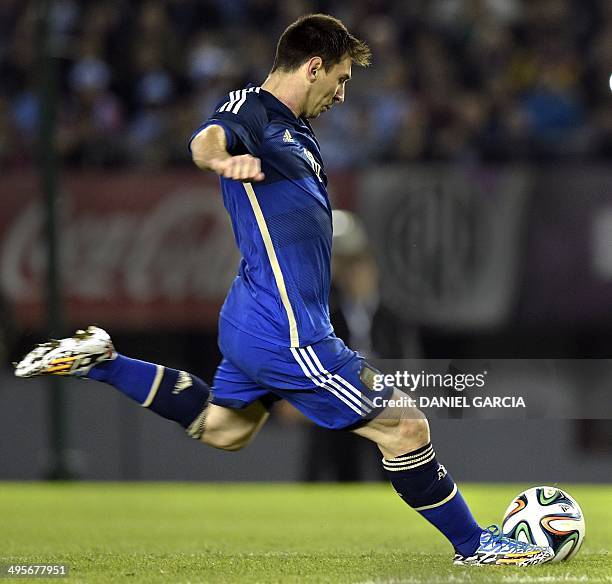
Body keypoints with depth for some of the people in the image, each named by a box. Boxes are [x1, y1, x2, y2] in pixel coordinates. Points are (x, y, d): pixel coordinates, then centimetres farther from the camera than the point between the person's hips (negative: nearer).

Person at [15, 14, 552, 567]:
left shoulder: (293, 129, 16)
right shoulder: (250, 109, -13)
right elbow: (208, 138, -36)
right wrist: (222, 158, -58)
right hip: (287, 333, -11)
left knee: (220, 429, 29)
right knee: (405, 429, -5)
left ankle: (99, 360, 28)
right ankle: (473, 544, 7)